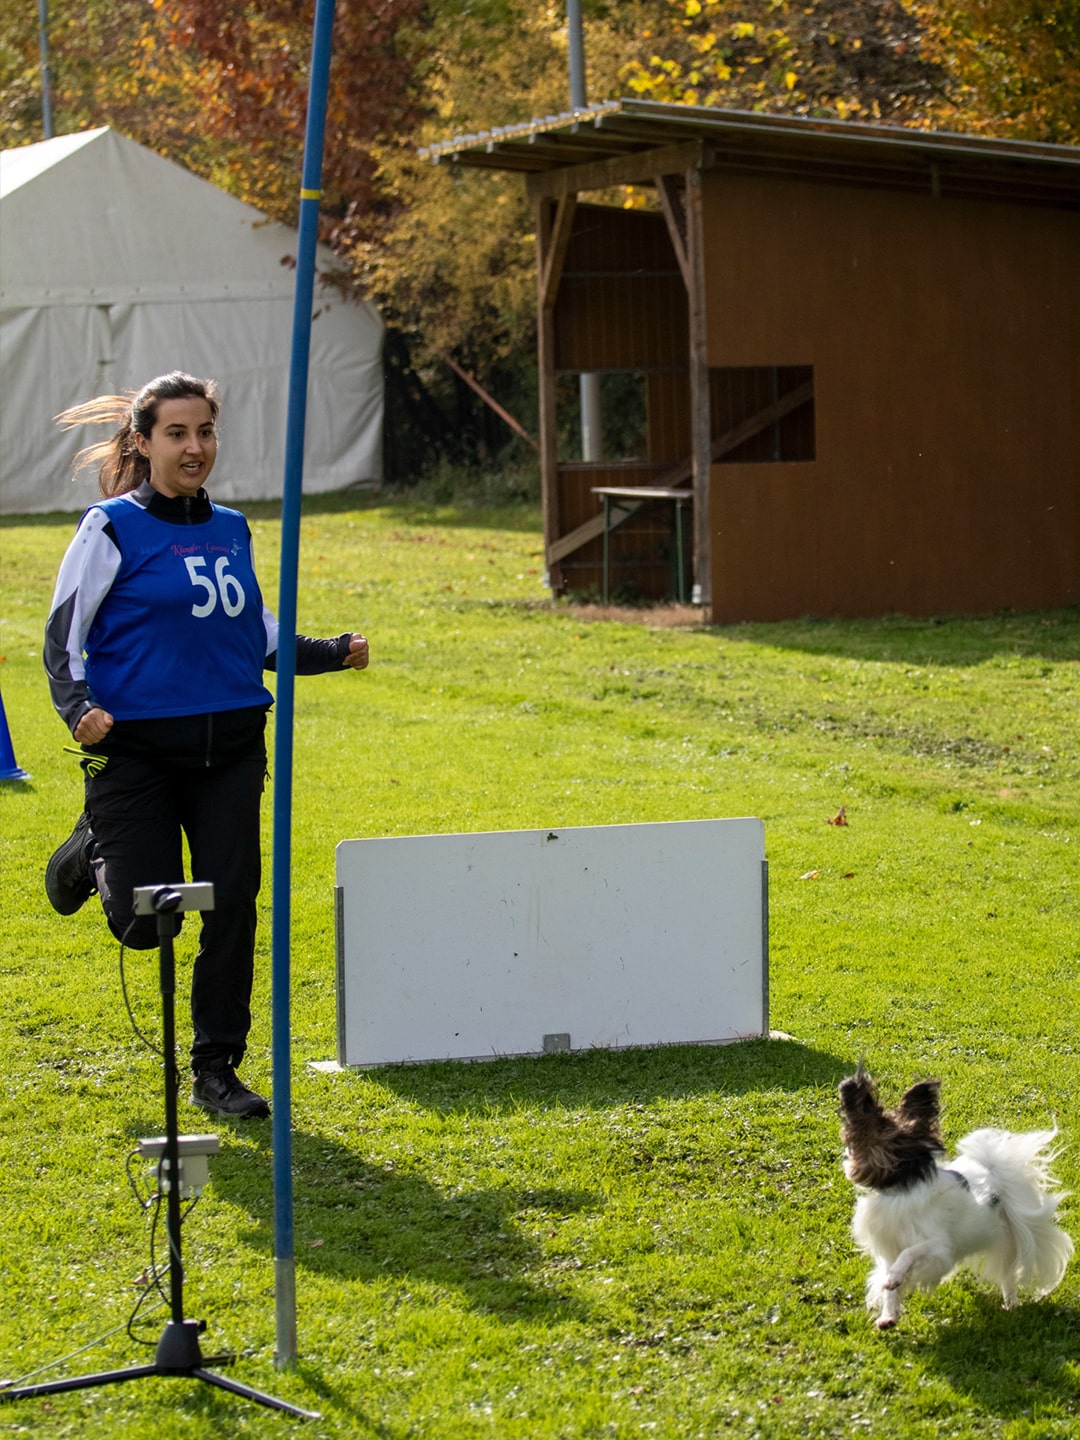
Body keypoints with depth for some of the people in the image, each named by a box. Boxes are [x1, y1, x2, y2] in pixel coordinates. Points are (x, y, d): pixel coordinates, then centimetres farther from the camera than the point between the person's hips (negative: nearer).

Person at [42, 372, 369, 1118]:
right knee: (145, 922, -5)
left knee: (233, 907, -2)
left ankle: (217, 1067, 11)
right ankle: (93, 852, 30)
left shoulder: (233, 530, 12)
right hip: (136, 746, -4)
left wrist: (331, 652, 11)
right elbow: (62, 636, -4)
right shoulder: (112, 530, -5)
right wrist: (78, 706, -21)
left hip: (231, 748, 4)